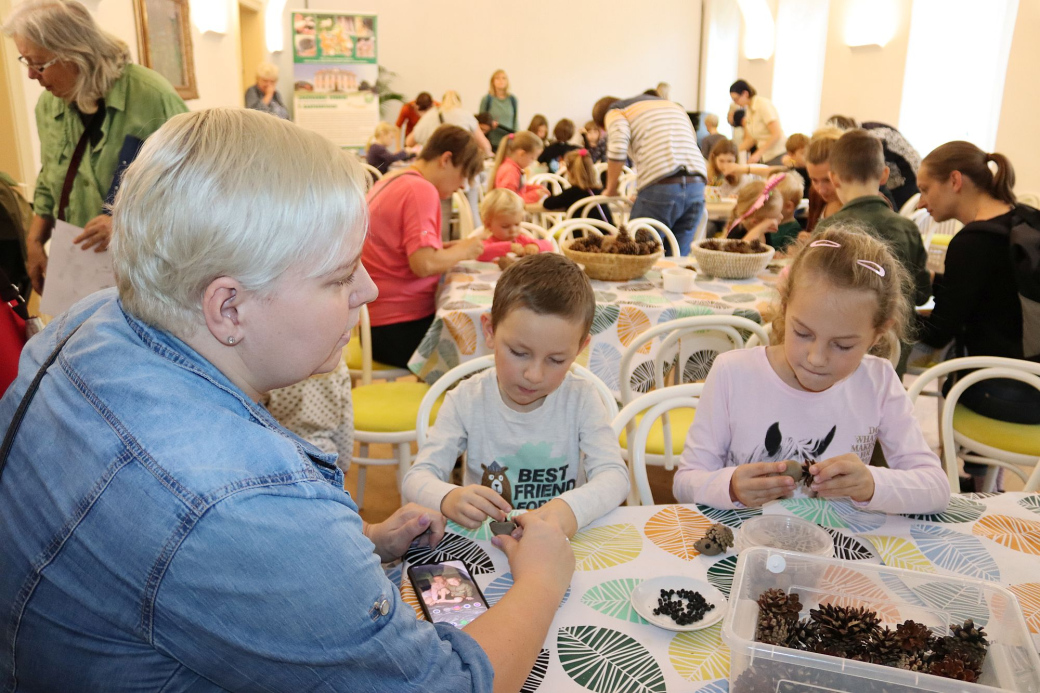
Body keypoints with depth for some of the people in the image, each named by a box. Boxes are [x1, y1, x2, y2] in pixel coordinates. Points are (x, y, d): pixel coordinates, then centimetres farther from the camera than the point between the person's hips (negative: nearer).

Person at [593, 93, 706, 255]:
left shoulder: (614, 112, 12)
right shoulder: (673, 105, 32)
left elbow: (618, 146, -9)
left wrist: (610, 189, 2)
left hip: (660, 187, -6)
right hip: (697, 186, 6)